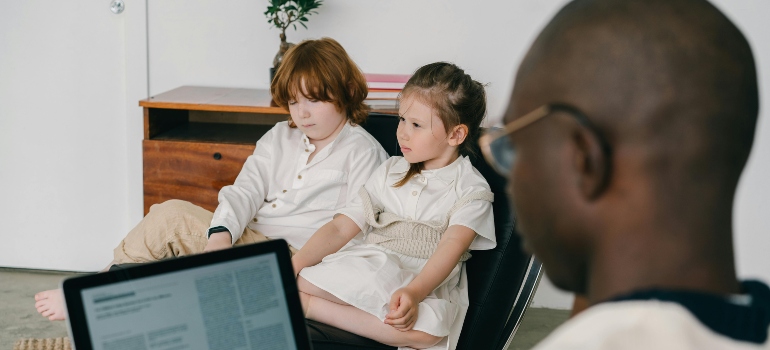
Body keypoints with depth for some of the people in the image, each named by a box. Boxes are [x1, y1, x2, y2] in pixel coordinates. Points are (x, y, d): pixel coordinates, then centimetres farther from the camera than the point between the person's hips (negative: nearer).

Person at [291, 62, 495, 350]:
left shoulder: (471, 190, 1)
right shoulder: (390, 172, 16)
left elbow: (451, 248, -15)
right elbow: (341, 228, 11)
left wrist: (414, 292, -33)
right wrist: (294, 265, -5)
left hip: (427, 284, -2)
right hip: (371, 269, 3)